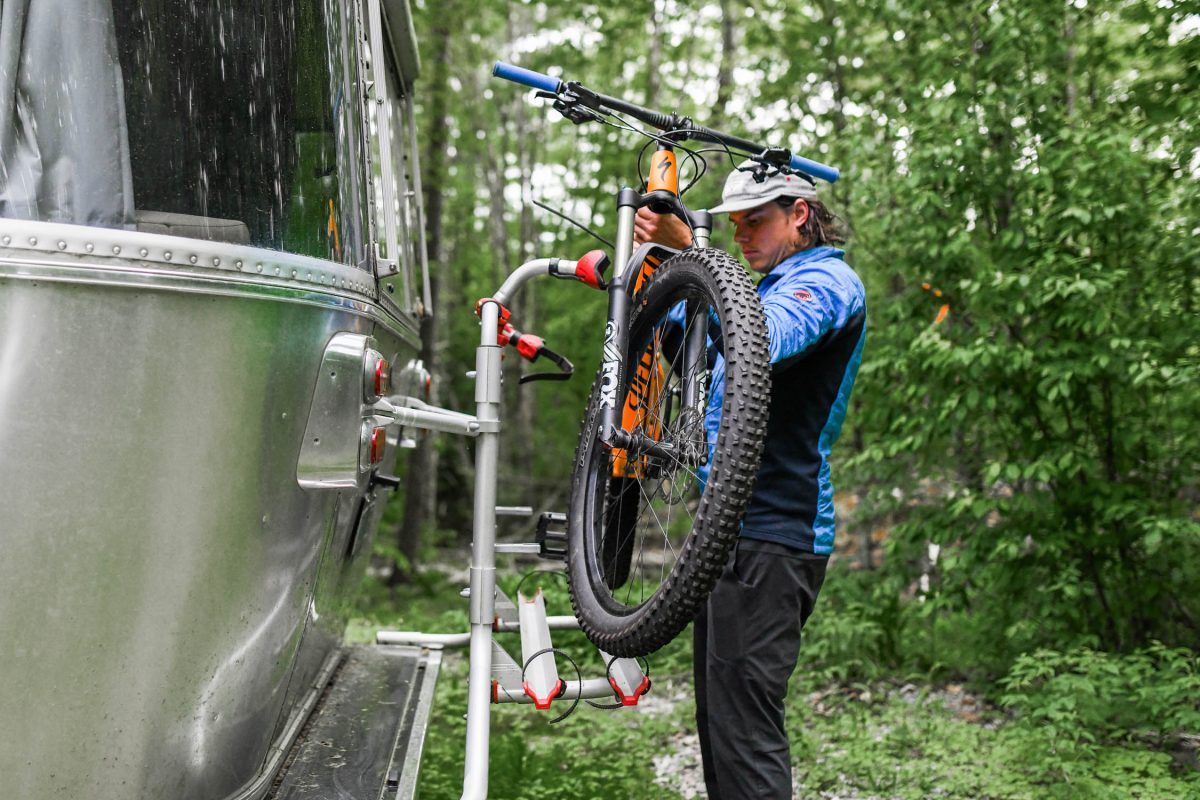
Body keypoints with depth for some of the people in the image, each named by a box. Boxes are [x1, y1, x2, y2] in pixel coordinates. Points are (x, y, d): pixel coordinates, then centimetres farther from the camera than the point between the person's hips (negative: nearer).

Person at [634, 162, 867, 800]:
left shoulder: (827, 281, -8)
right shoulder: (773, 286, 25)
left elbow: (759, 344, -29)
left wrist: (687, 252, -38)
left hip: (771, 537, -10)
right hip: (734, 526, 10)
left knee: (744, 730, -13)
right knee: (719, 722, 14)